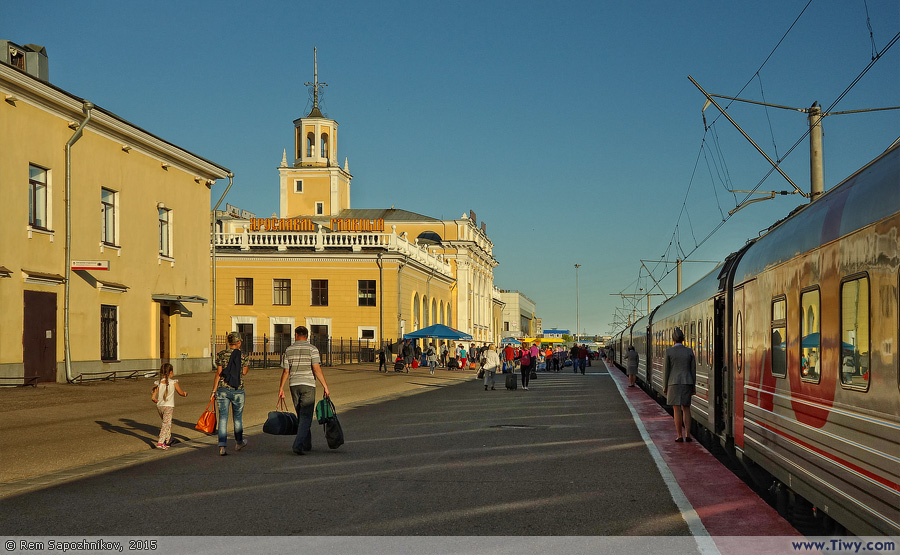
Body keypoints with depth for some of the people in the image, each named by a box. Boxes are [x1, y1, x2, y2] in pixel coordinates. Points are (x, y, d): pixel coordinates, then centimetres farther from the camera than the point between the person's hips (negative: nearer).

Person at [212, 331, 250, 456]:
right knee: (238, 417, 18)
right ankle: (238, 442, 36)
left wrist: (214, 391, -1)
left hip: (222, 389, 1)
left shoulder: (221, 355, -2)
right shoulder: (244, 357, -4)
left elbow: (218, 373, -4)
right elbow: (244, 372, 1)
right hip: (237, 390, 0)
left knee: (223, 418, 2)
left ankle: (222, 446, -7)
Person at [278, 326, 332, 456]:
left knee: (301, 415, 16)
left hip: (294, 385, 4)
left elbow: (285, 372, 5)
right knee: (306, 416, -5)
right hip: (308, 385, -4)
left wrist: (281, 388, 13)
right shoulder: (312, 349, -5)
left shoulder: (289, 350, 5)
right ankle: (298, 444, -19)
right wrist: (325, 386, -12)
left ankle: (307, 444, 21)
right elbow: (317, 369, -14)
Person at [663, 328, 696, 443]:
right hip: (687, 382, 3)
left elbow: (666, 370, -4)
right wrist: (693, 387, 12)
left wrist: (664, 387, 4)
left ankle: (679, 436, 1)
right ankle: (687, 435, 6)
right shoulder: (689, 351, 3)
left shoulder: (669, 351, -6)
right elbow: (693, 370, 4)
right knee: (686, 408, 11)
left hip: (674, 383, -3)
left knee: (677, 410, 0)